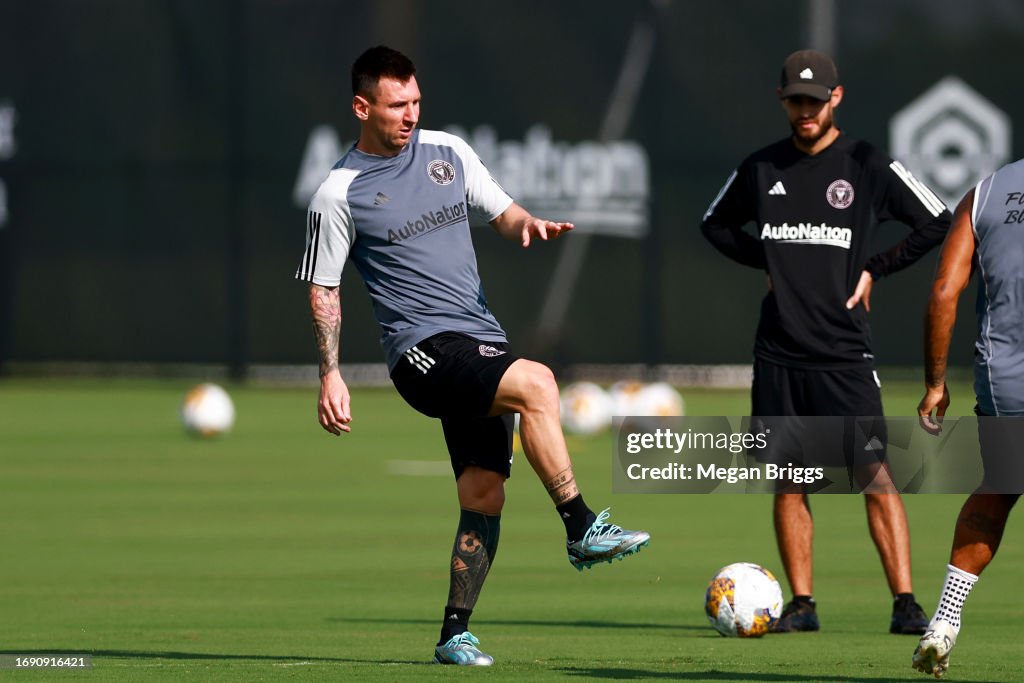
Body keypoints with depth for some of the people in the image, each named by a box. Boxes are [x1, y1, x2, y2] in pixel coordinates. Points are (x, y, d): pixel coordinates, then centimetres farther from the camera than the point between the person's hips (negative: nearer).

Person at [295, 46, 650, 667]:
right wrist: (331, 376, -2)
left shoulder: (447, 151, 11)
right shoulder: (339, 195, -2)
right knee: (536, 383, -29)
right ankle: (582, 529, -25)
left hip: (482, 340, 6)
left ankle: (455, 633, 10)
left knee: (484, 495, 0)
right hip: (422, 347, -6)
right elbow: (324, 290, 4)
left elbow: (501, 211, 20)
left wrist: (528, 224, -4)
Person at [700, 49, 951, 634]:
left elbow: (938, 225, 3)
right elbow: (717, 224, 25)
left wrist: (874, 270, 0)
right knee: (789, 481, 4)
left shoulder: (868, 165, -1)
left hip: (844, 350, -3)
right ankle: (802, 604, 10)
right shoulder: (761, 169, 9)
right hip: (778, 351, 3)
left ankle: (905, 604, -11)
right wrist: (767, 262, 10)